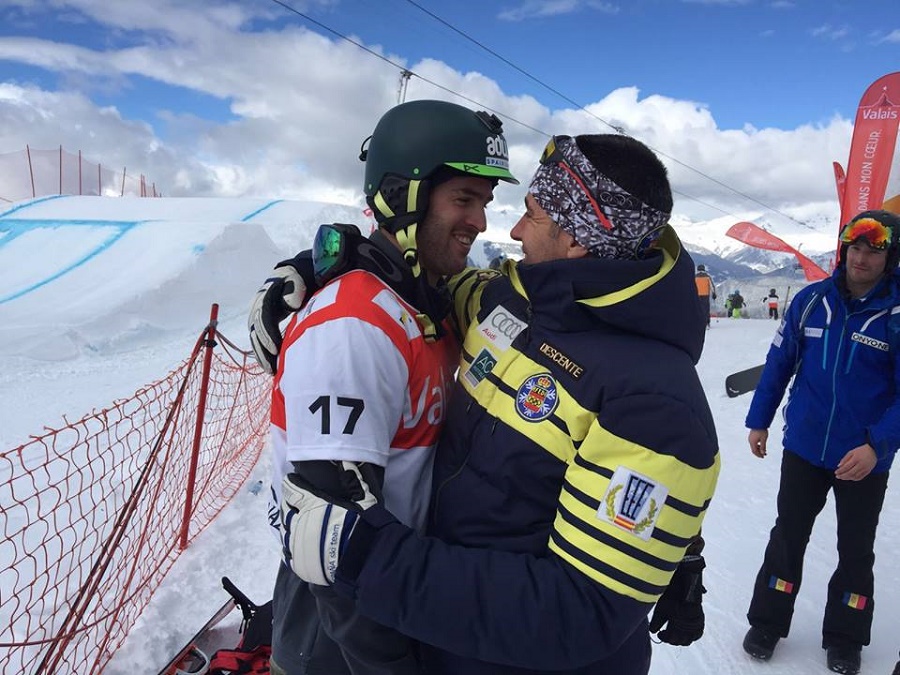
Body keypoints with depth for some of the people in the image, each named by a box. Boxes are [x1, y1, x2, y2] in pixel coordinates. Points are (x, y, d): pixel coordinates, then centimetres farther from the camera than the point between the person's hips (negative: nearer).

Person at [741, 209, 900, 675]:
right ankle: (767, 623, 31)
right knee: (787, 537, 14)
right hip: (804, 447, 2)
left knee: (855, 550, 16)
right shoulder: (812, 300, -5)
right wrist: (759, 420, 4)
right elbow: (779, 362, 2)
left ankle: (844, 638, 36)